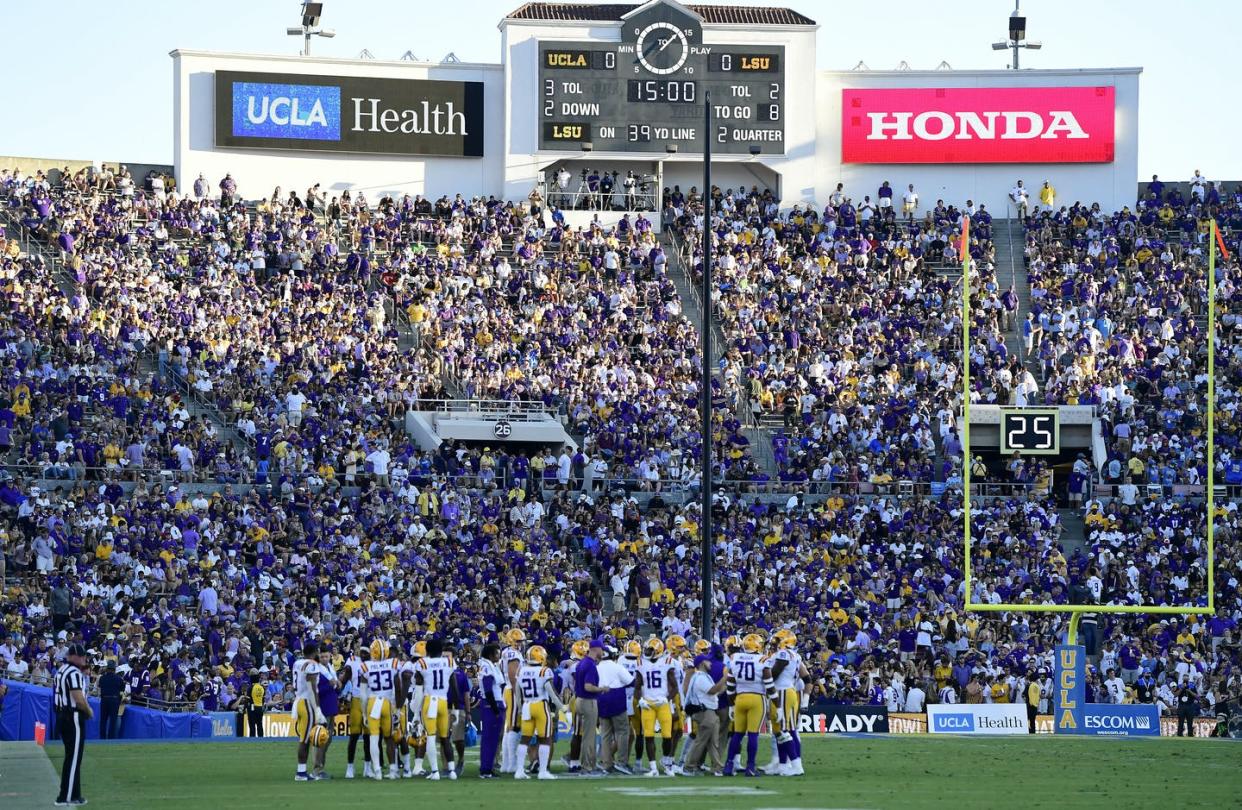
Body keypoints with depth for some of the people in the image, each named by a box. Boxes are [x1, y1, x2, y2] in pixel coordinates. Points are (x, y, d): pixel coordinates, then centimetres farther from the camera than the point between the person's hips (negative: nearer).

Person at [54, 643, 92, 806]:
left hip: (62, 715, 10)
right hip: (73, 718, -10)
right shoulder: (74, 673, -17)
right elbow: (79, 698, -23)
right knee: (73, 758, -5)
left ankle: (73, 794, 20)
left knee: (72, 756, 16)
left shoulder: (62, 671, 13)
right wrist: (89, 711, -7)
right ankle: (66, 797, -5)